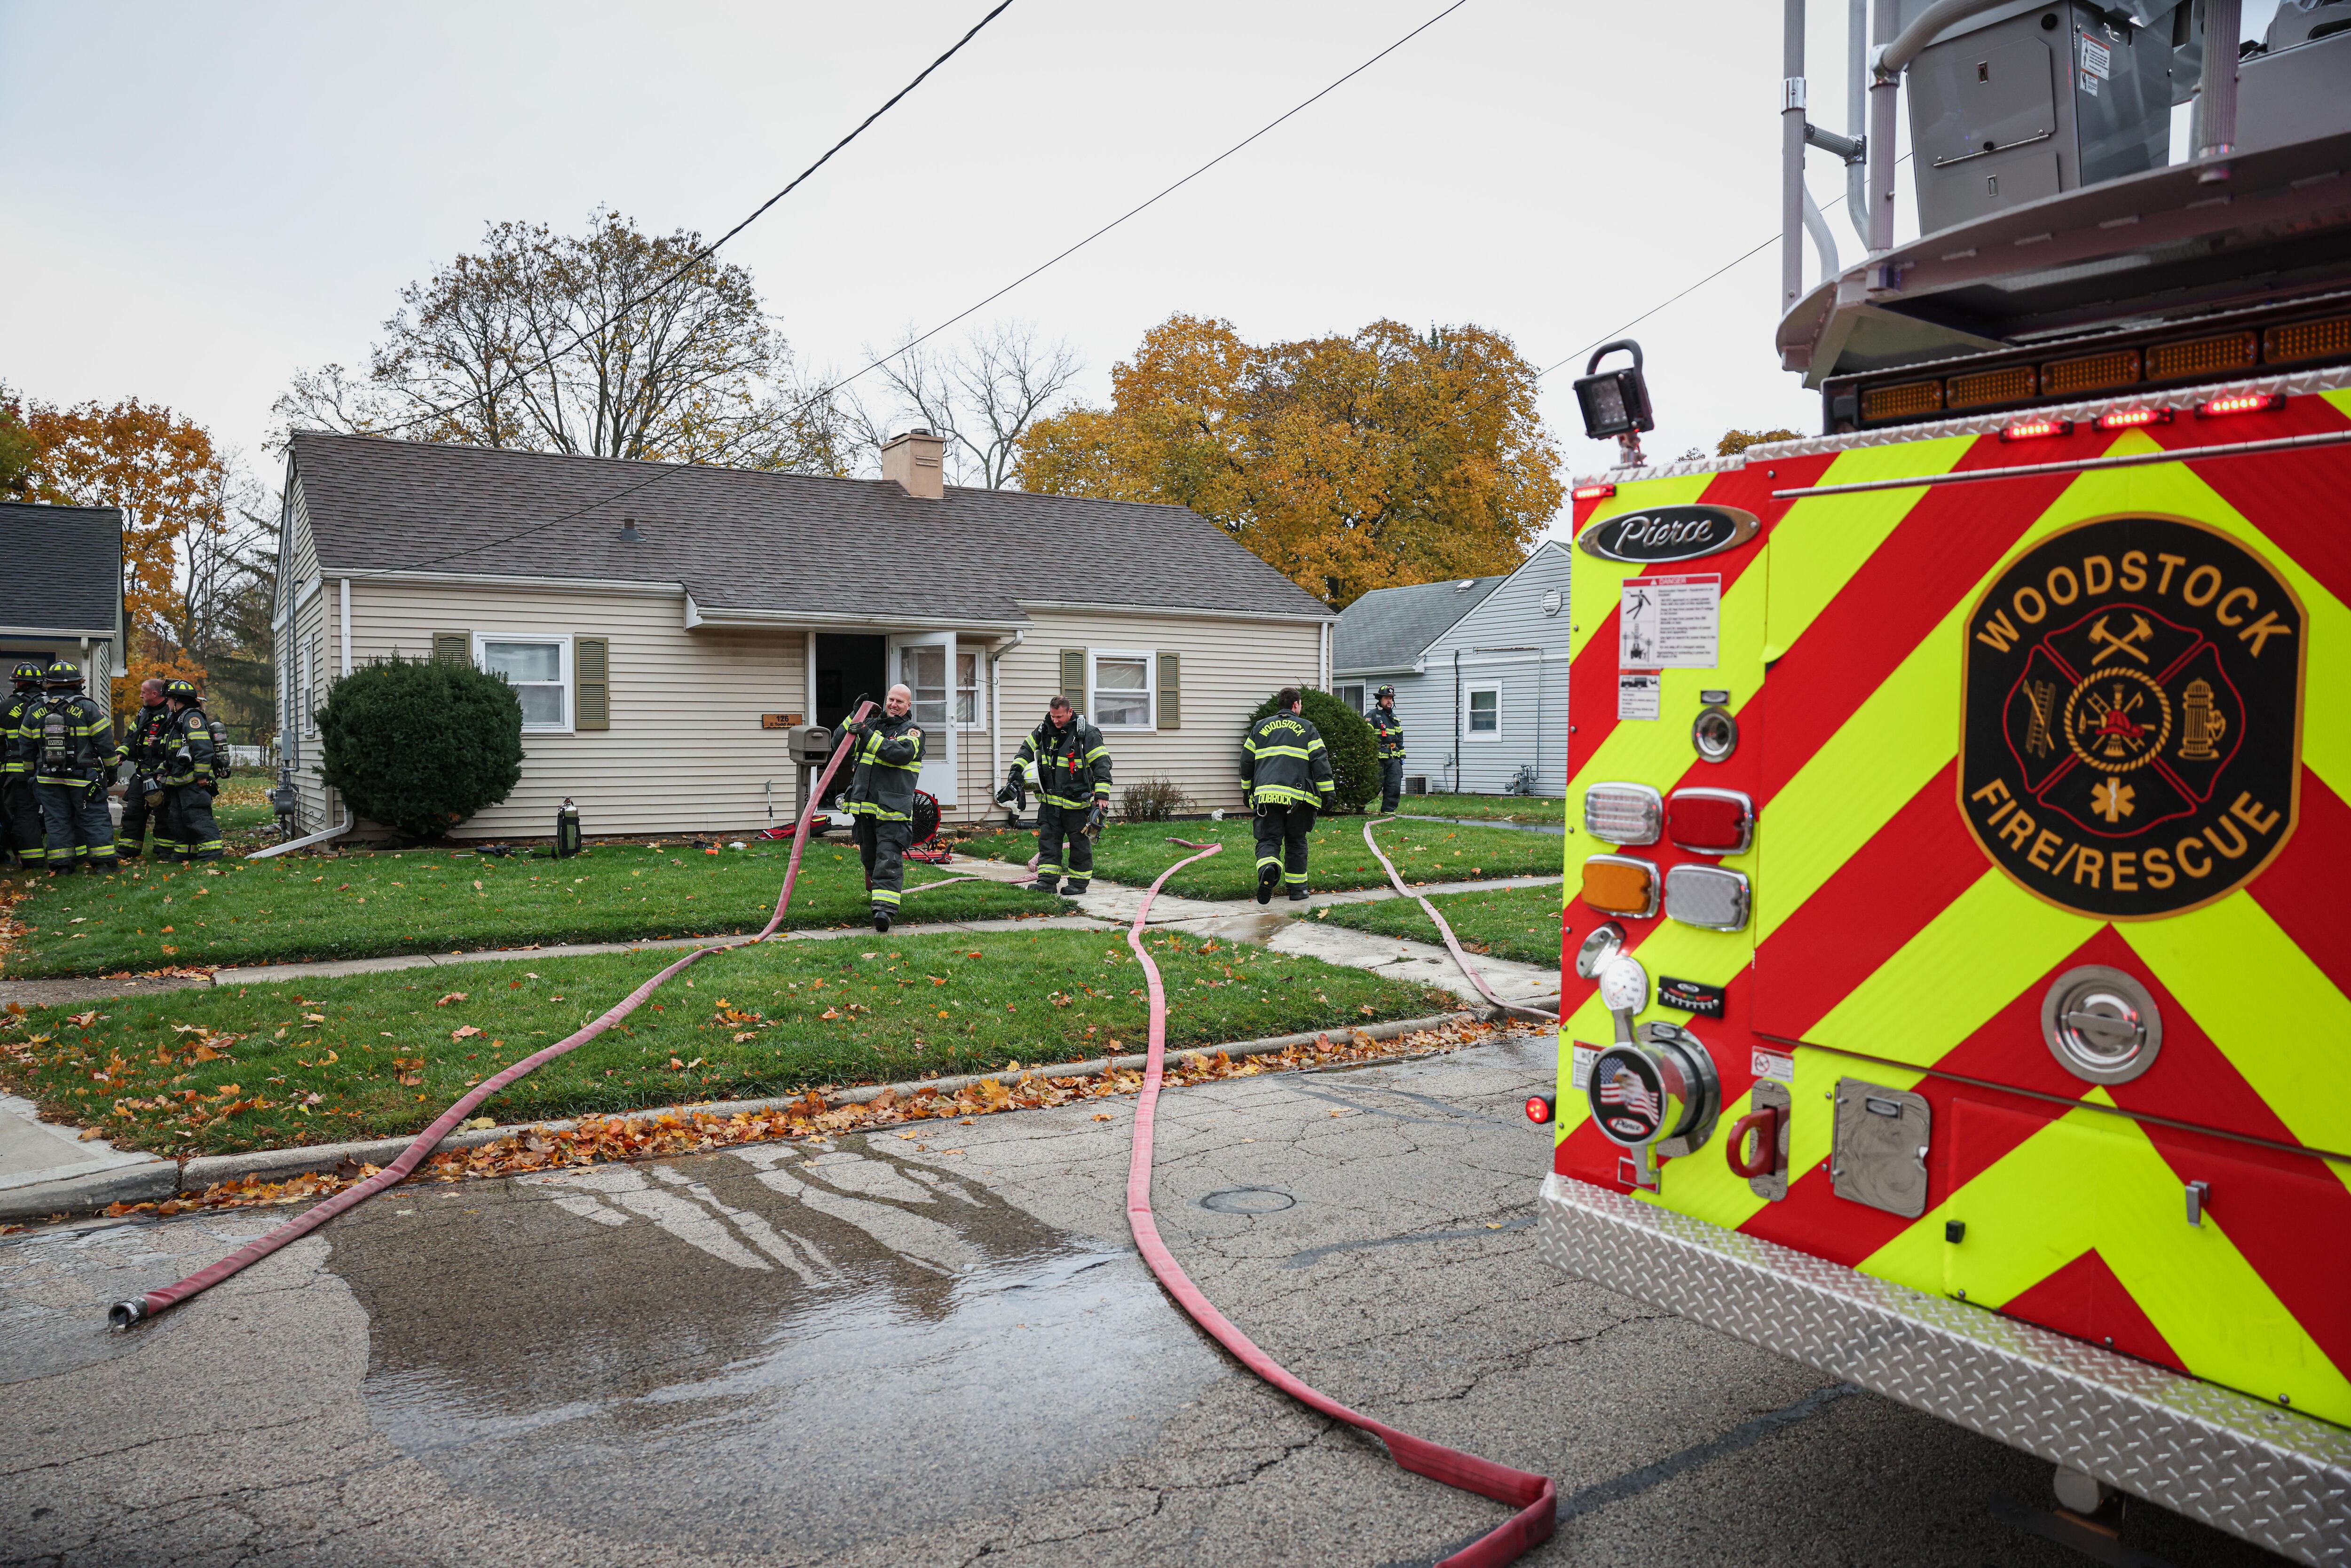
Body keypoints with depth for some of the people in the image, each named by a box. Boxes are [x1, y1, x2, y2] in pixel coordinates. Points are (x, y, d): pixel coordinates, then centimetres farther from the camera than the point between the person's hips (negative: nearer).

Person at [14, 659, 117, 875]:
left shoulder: (34, 712, 4)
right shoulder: (88, 709, -9)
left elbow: (25, 748, 11)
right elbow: (105, 742, -8)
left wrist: (33, 771, 24)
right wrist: (110, 767, 6)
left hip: (49, 779, 3)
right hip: (84, 778, -3)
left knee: (56, 820, 8)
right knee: (95, 817, 2)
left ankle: (61, 865, 8)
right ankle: (103, 861, -1)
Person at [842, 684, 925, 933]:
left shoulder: (912, 732, 1)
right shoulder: (872, 724, 17)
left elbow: (901, 753, -20)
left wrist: (869, 735, -19)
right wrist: (855, 717, 12)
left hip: (893, 809, -6)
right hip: (864, 805, 6)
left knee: (889, 858, -14)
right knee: (869, 856, 18)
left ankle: (885, 909, -21)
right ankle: (876, 890, 43)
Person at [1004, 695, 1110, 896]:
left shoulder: (1087, 734, -11)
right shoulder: (1044, 731, 5)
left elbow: (1102, 764, -13)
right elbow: (1027, 750, 21)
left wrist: (1102, 796, -19)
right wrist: (1016, 772, 8)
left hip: (1076, 803, -5)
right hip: (1050, 801, 5)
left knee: (1079, 842, 5)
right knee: (1048, 840, 2)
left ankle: (1079, 882, 15)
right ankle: (1047, 881, 3)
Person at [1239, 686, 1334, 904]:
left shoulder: (1260, 727, 15)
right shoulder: (1307, 728, 8)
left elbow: (1246, 761, 17)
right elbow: (1320, 761, 1)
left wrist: (1249, 789, 29)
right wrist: (1327, 792, 5)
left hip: (1266, 794, 1)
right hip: (1298, 795, -1)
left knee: (1268, 839, 3)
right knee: (1296, 842, 13)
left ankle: (1268, 867, -29)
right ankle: (1297, 888, 16)